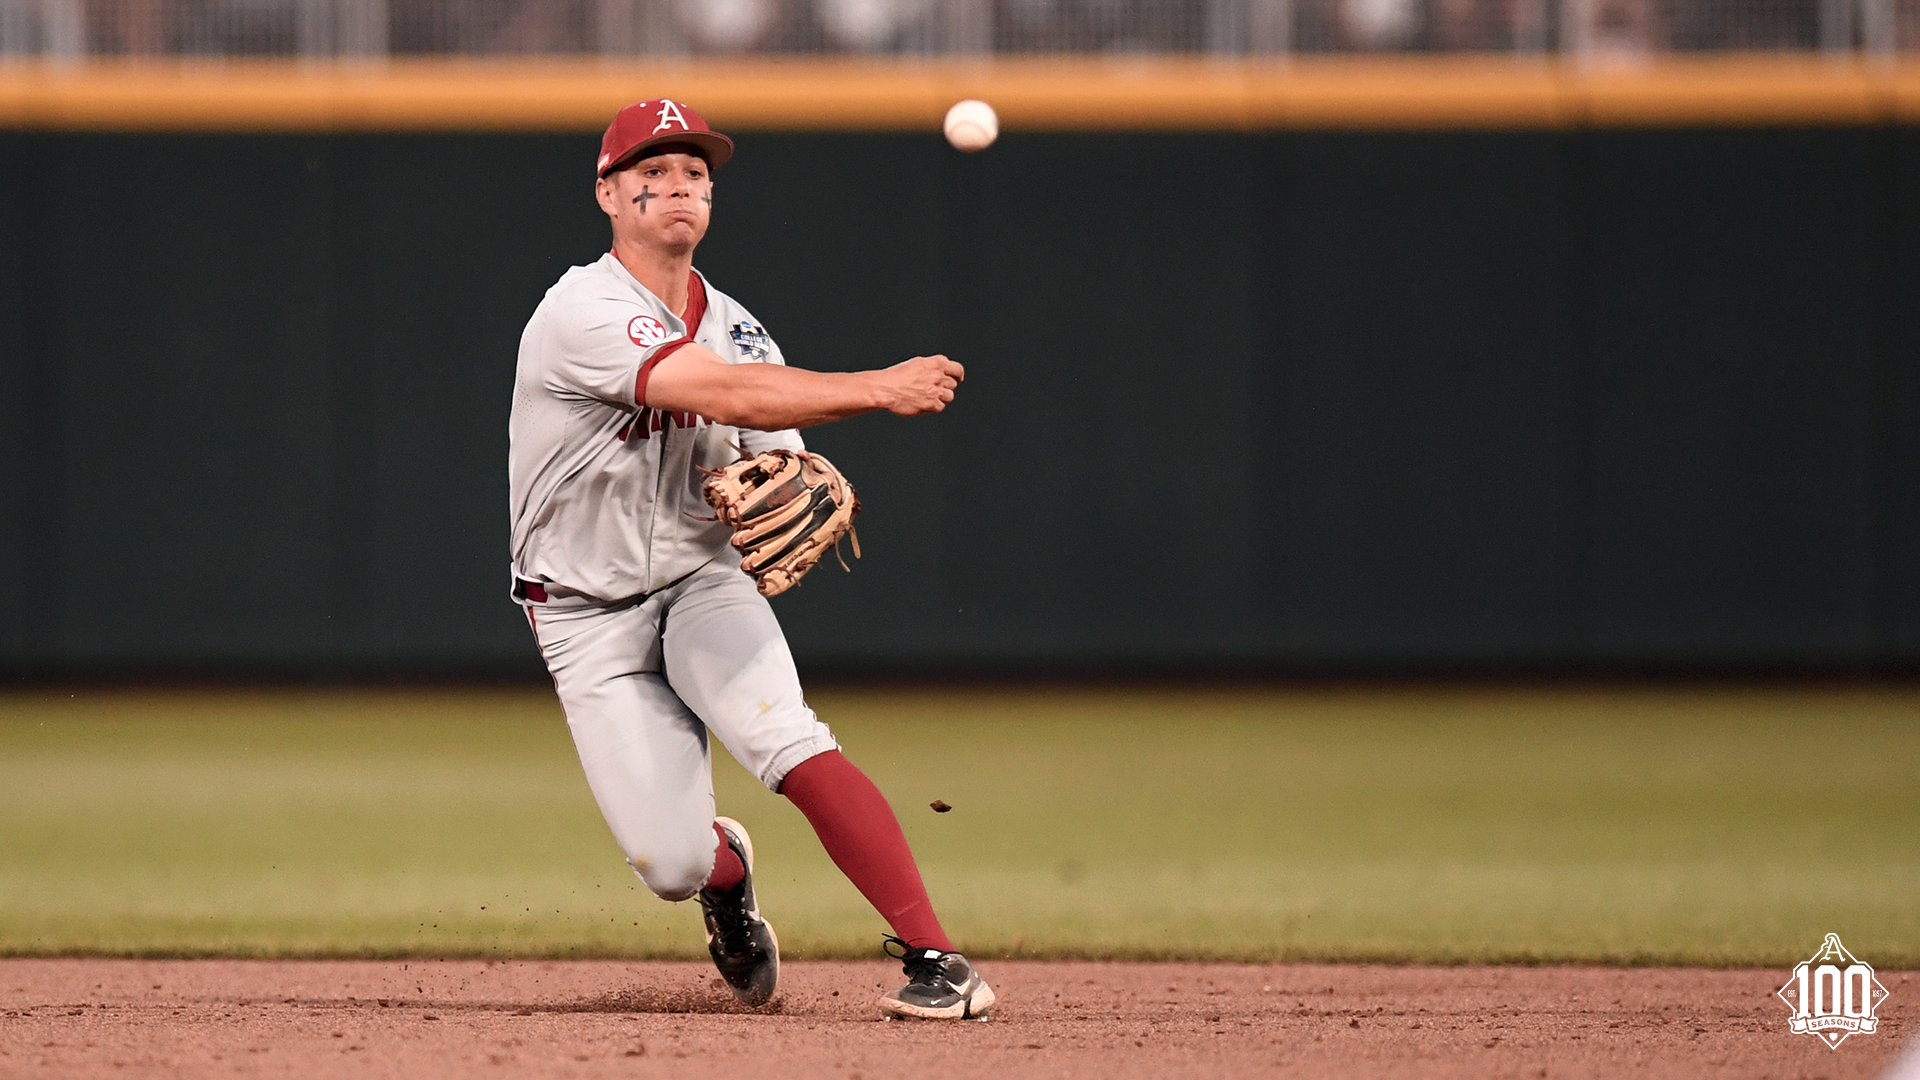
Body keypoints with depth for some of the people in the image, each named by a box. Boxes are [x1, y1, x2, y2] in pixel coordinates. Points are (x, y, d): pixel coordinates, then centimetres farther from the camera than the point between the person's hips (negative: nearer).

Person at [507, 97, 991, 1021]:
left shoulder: (735, 329, 5)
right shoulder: (581, 314, -18)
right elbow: (722, 395, -31)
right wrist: (880, 388, -37)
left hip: (701, 583, 3)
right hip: (589, 619, -3)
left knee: (788, 741, -28)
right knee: (672, 866, -11)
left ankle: (932, 957, -29)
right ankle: (726, 866, 29)